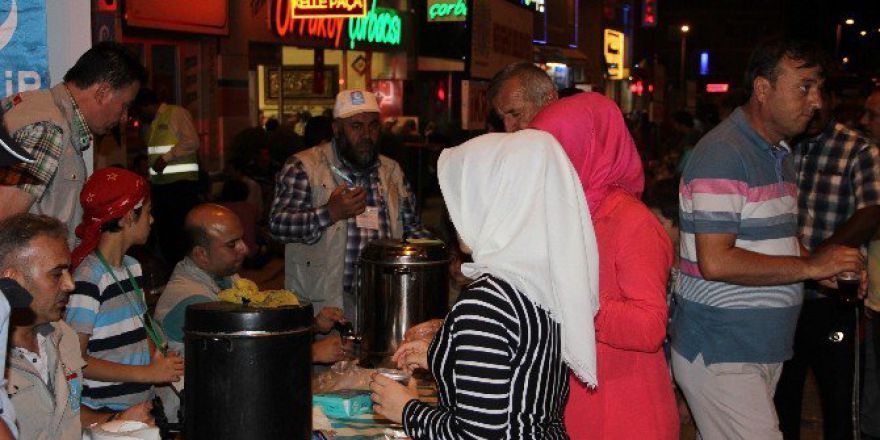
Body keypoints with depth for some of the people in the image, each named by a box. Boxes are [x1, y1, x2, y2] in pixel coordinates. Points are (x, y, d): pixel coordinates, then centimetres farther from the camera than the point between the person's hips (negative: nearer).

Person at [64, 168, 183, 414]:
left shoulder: (132, 267, 15)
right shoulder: (88, 278, -13)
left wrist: (158, 361, 3)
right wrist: (148, 373, -15)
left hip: (143, 407, 8)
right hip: (104, 417, -8)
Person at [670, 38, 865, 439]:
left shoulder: (777, 153, 15)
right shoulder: (723, 153, -16)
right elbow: (715, 262, -24)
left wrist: (829, 265, 7)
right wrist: (810, 266, -17)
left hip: (763, 352, 9)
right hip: (721, 357, -9)